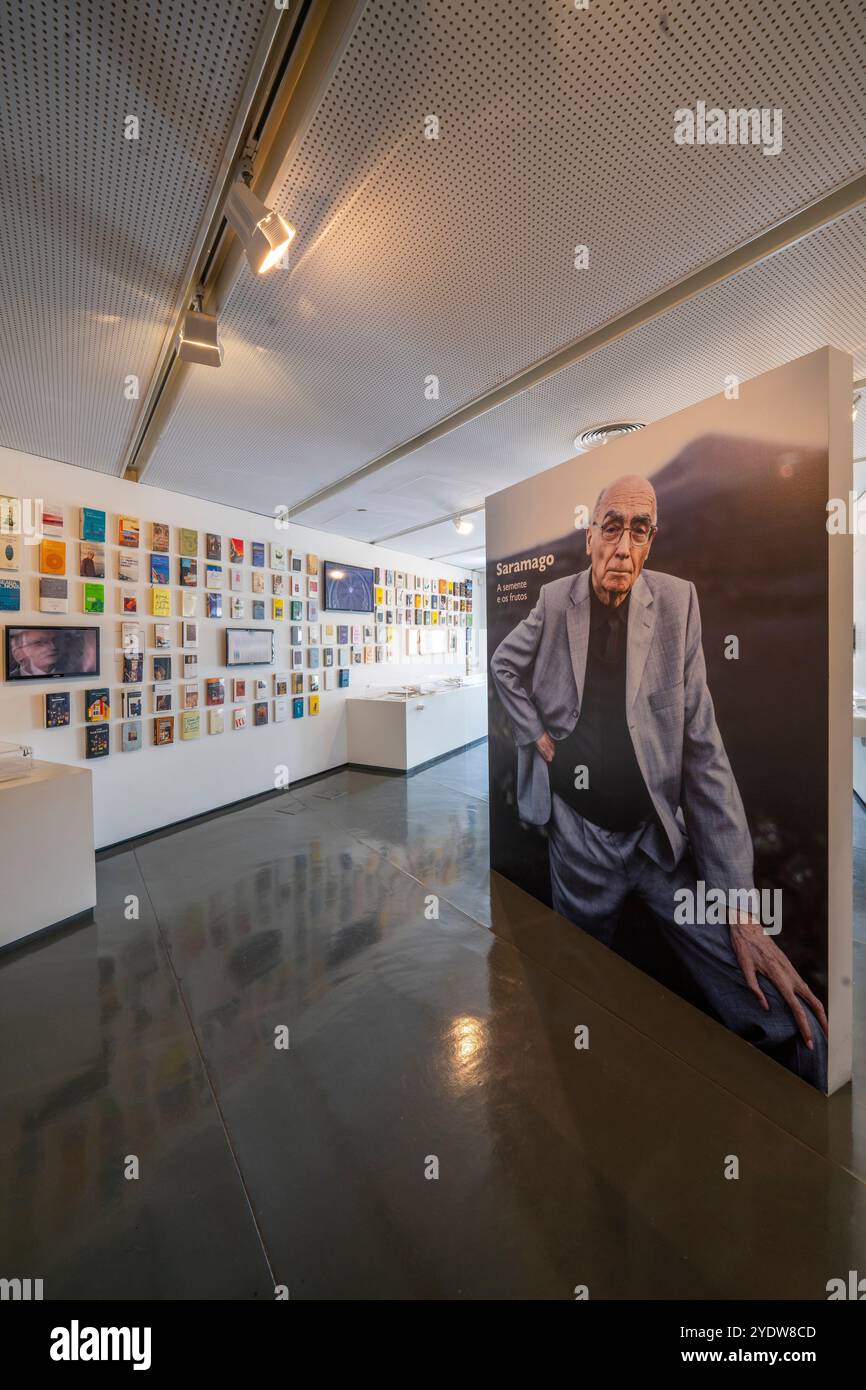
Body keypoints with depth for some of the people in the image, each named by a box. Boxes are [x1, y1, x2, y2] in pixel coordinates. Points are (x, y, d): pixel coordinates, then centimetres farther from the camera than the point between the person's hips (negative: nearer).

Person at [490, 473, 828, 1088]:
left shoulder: (677, 601, -6)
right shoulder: (557, 600, -4)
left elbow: (704, 751, -7)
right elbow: (503, 666, 13)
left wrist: (741, 907, -9)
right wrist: (536, 736, -2)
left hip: (665, 834, 0)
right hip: (580, 835, 1)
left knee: (795, 1032, -5)